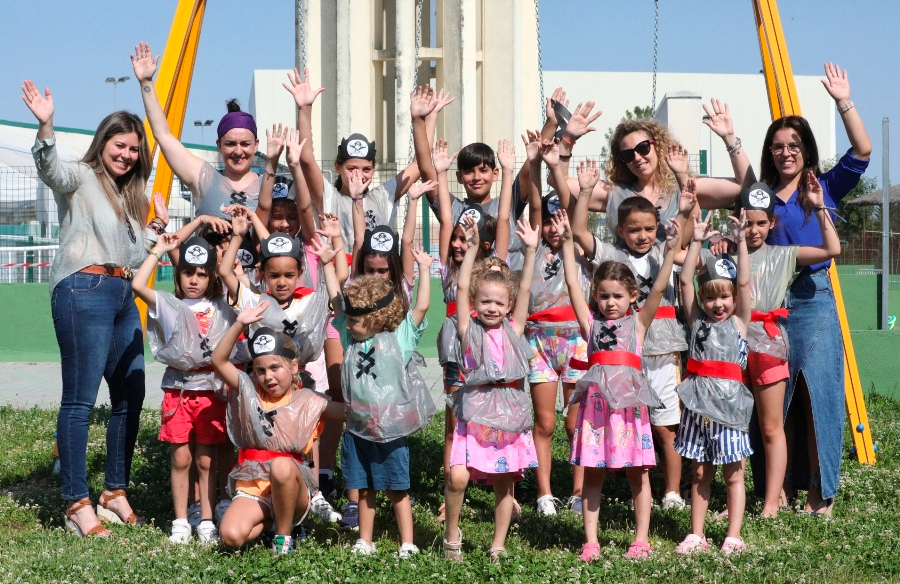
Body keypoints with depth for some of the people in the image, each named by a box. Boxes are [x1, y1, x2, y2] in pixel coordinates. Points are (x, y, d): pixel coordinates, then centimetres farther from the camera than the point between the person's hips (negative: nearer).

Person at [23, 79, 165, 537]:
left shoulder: (128, 195, 24)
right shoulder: (80, 179, 2)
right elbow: (51, 170, -22)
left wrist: (157, 229, 11)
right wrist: (45, 127, -39)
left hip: (122, 293, 9)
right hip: (84, 289, -8)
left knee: (131, 395, 9)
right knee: (80, 398, -9)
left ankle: (115, 494, 19)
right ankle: (77, 505, -10)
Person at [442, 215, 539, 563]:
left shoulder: (512, 330, 8)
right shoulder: (469, 330, 2)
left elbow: (525, 289, 2)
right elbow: (462, 287, -6)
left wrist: (530, 250, -6)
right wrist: (472, 248, -13)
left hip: (509, 415, 3)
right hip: (476, 413, -3)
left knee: (504, 484, 7)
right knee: (457, 477, -16)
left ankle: (498, 546, 19)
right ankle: (452, 532, 6)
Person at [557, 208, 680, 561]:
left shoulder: (638, 323, 7)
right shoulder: (591, 324, 9)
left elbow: (658, 289, -2)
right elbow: (573, 284, 4)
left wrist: (671, 252, -12)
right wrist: (567, 242, -1)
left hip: (629, 402, -1)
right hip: (596, 402, 1)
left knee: (637, 474, 5)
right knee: (593, 475, 5)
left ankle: (641, 539, 12)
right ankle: (590, 541, 10)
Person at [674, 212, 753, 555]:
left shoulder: (739, 322, 3)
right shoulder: (697, 321, 9)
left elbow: (744, 283, -7)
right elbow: (685, 281, 2)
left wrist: (741, 241, -11)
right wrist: (696, 242, -1)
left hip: (729, 406, -2)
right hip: (698, 405, 2)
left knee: (733, 475, 3)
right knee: (700, 474, 9)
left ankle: (733, 536, 7)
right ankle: (696, 534, 14)